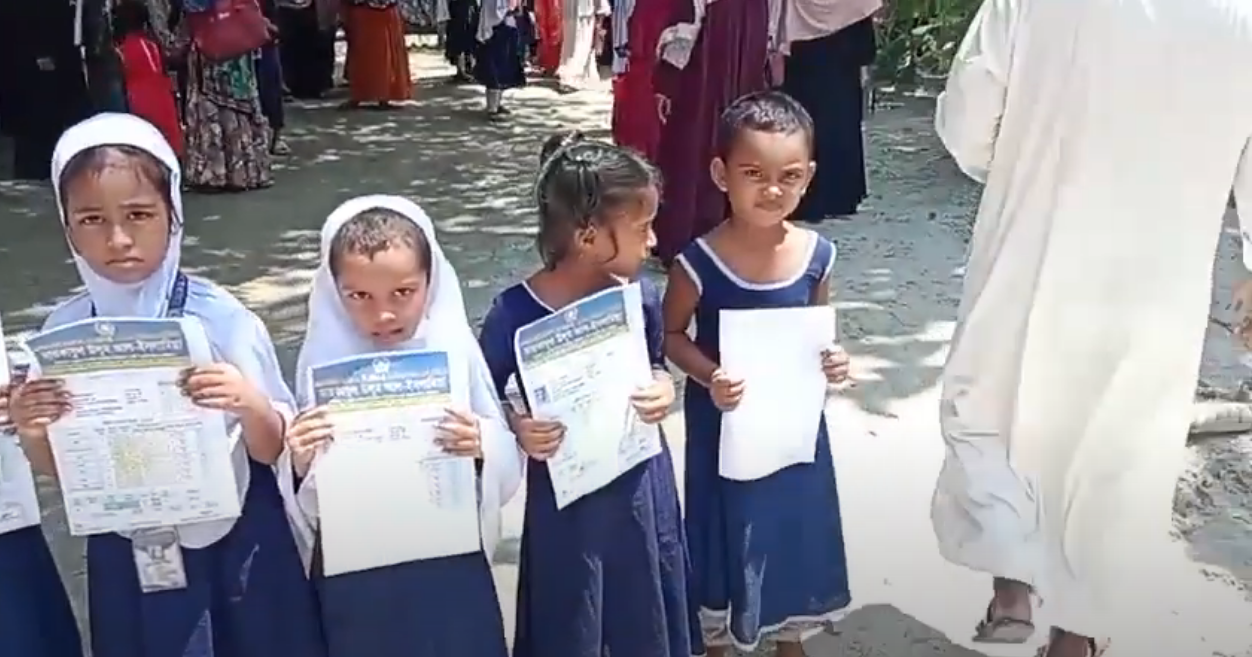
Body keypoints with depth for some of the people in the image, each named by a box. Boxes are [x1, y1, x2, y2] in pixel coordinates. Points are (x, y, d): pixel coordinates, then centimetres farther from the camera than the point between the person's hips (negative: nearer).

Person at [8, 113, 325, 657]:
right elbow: (60, 468, 3)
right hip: (127, 556, 3)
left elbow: (271, 450, -9)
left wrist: (250, 407, -29)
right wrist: (33, 435, -18)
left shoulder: (222, 320, -16)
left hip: (232, 543, -2)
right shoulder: (63, 330, -7)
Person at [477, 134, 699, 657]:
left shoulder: (640, 298, -9)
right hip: (567, 499, -3)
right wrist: (517, 428, -26)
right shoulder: (515, 314, -20)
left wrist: (664, 389, -11)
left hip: (643, 487, 4)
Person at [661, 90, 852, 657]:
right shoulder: (699, 262, -19)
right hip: (725, 422, -3)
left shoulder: (816, 255, -9)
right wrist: (709, 377, -24)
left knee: (794, 526, 19)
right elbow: (671, 335, -8)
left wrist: (831, 361, -15)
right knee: (727, 532, 13)